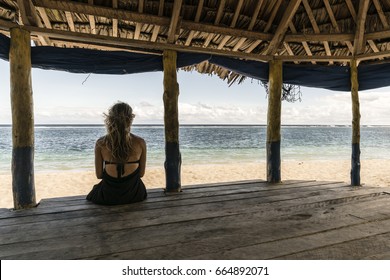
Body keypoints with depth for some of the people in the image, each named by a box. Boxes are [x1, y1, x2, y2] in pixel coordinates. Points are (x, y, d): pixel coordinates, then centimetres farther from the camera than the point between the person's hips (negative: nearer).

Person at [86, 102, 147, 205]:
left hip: (108, 197, 0)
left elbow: (99, 175, -6)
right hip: (134, 195, 1)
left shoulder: (101, 143, -15)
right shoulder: (140, 143, -15)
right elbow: (141, 173, -4)